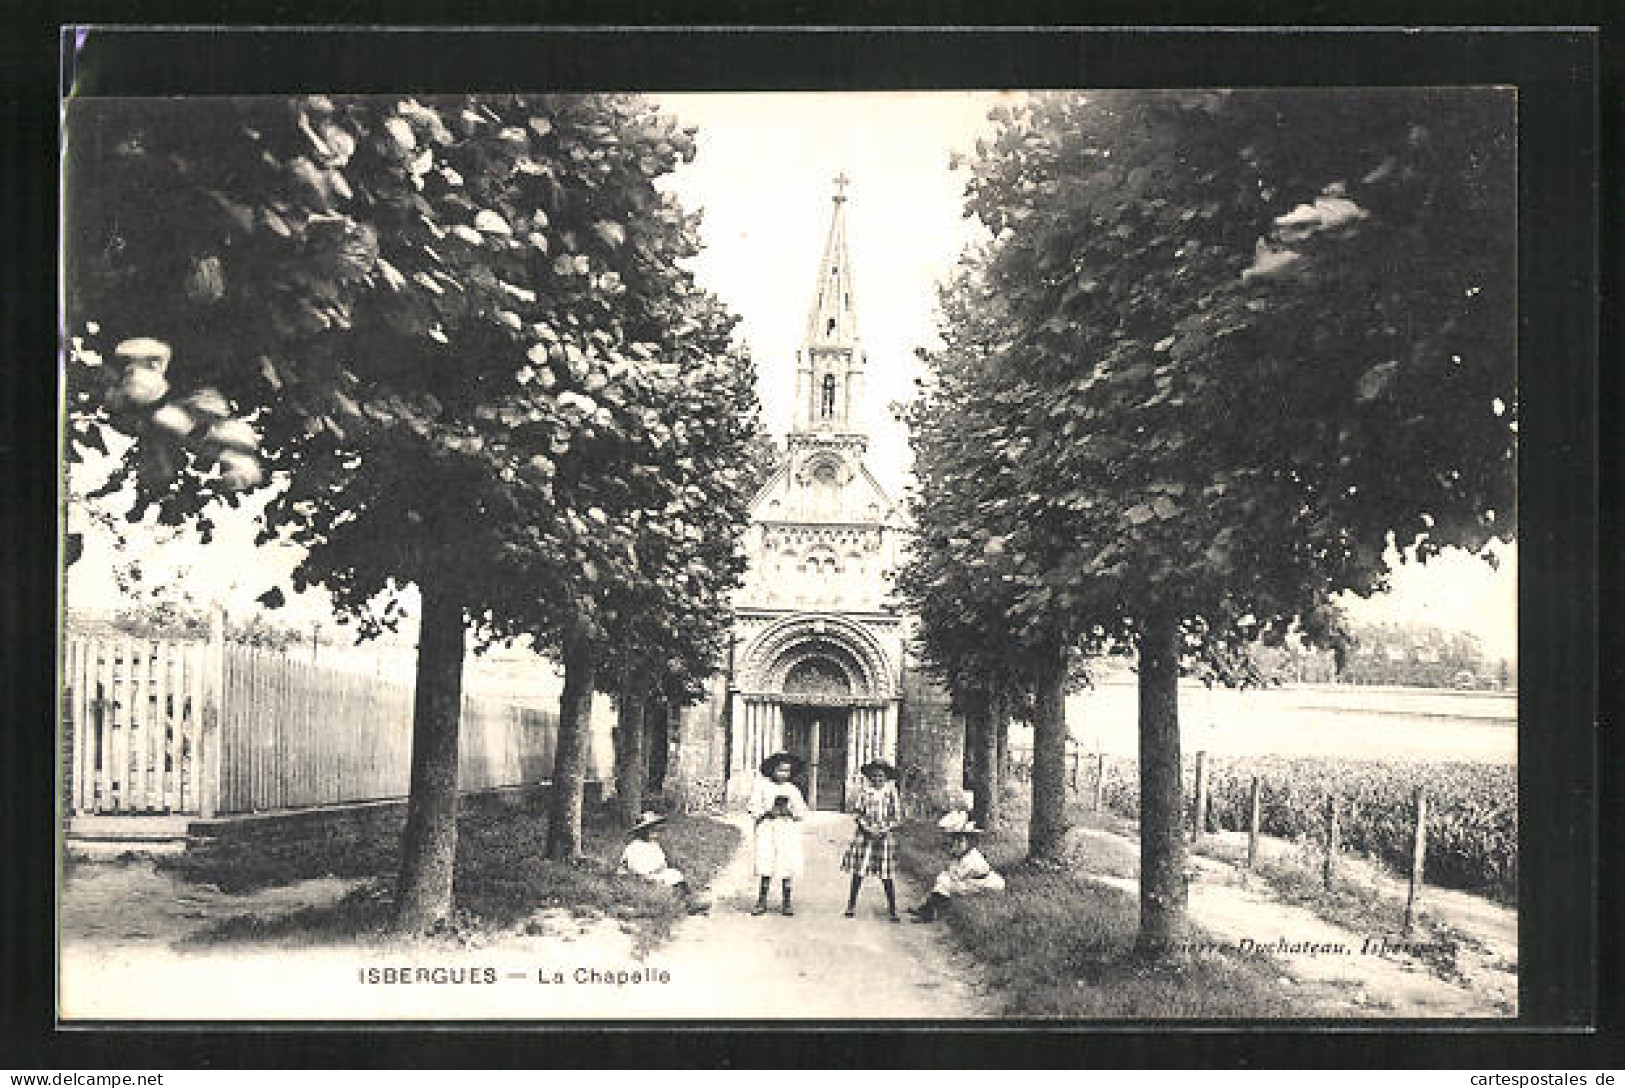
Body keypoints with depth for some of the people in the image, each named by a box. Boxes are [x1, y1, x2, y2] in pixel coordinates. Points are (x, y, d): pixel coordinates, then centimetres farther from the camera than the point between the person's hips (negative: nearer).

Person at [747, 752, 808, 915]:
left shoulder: (792, 789, 13)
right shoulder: (761, 785, 6)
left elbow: (802, 813, 10)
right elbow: (752, 808, 2)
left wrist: (789, 811, -9)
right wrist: (768, 812, -14)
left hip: (788, 830, 2)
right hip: (767, 829, -2)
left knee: (788, 866, -3)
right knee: (766, 865, -7)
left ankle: (787, 903, 5)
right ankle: (762, 902, 1)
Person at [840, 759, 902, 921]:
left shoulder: (891, 792, 1)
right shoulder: (863, 790, 0)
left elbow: (897, 816, 2)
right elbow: (856, 811, 0)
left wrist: (884, 830, -10)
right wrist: (867, 828, -11)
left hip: (884, 836, 0)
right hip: (864, 835, 0)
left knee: (886, 876, -1)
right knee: (858, 873, 1)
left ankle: (892, 910, 6)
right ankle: (851, 906, 14)